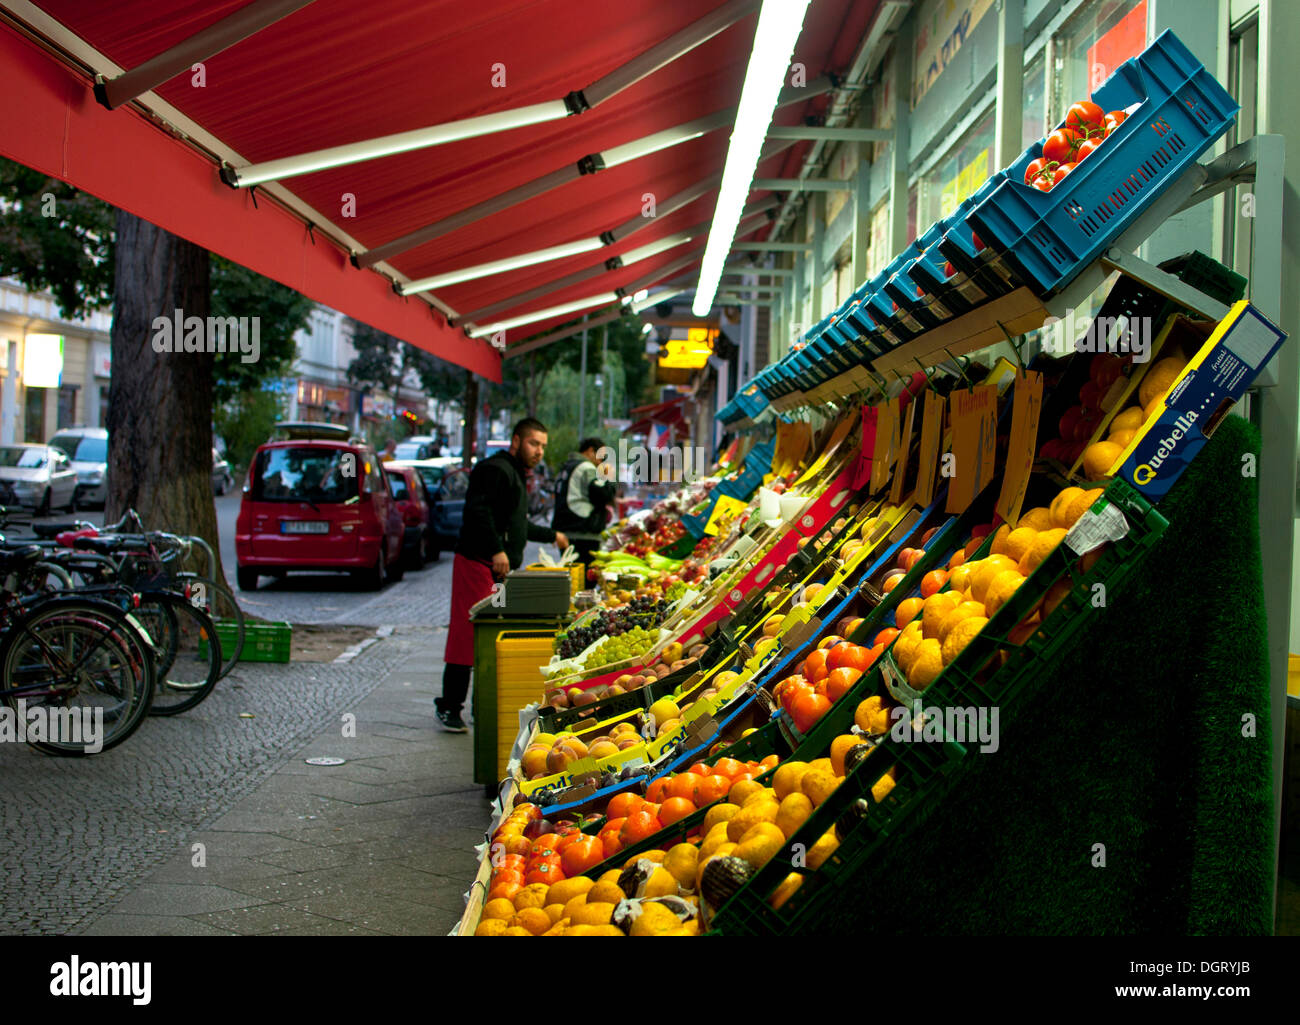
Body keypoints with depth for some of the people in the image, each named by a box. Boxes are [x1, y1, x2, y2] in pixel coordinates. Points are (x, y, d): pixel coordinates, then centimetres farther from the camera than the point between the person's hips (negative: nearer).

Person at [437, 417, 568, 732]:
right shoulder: (495, 470, -9)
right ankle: (449, 707, -4)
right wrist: (496, 550, -29)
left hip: (502, 568, 10)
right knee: (467, 636, -9)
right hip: (478, 564, -10)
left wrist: (551, 535, 48)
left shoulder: (515, 474, 25)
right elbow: (479, 512, -23)